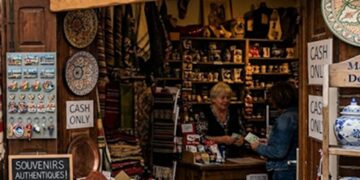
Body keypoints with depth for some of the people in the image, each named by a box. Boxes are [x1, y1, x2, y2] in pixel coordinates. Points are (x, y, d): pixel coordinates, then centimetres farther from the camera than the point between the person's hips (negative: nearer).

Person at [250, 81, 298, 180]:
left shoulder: (285, 119, -18)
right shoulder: (296, 114, 9)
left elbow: (279, 152, -22)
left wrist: (259, 147, -8)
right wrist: (269, 143, 18)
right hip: (293, 170, 9)